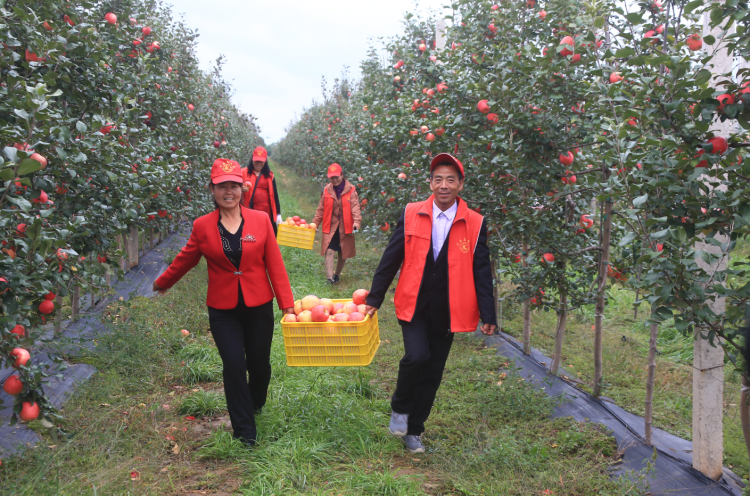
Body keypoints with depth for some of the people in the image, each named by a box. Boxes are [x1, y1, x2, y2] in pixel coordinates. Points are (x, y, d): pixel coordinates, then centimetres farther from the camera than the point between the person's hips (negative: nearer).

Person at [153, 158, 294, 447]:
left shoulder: (261, 220, -4)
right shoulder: (202, 226, -3)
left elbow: (275, 264, -3)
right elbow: (185, 259, 13)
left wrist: (287, 304, -6)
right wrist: (162, 283, 25)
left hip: (258, 307, 1)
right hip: (223, 310, 0)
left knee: (259, 365, 10)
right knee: (234, 366, -7)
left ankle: (255, 404, 45)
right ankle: (244, 431, 11)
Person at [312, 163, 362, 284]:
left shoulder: (351, 190, -4)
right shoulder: (327, 190, 4)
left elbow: (355, 207, -12)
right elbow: (321, 209, 10)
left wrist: (357, 222, -26)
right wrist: (315, 223, 6)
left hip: (345, 227, 0)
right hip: (330, 227, 1)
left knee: (343, 253, 10)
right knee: (329, 251, -15)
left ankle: (337, 275, 29)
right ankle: (330, 277, -21)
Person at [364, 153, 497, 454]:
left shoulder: (475, 224, -2)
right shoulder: (411, 215, -1)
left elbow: (481, 272, 1)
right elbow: (390, 259, 4)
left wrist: (488, 315, -2)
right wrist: (375, 298, 6)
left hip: (447, 312, 1)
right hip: (413, 305, -1)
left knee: (432, 373, 9)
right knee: (417, 356, -21)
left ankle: (413, 431, 28)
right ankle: (400, 409, 8)